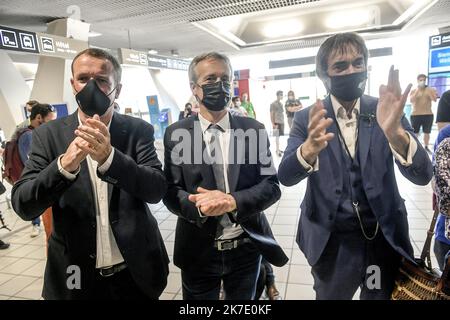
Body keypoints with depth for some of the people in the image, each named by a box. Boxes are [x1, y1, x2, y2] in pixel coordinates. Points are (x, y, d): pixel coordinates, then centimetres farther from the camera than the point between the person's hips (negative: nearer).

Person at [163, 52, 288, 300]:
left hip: (246, 248, 1)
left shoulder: (254, 129, -3)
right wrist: (199, 206, -27)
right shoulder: (176, 134, -4)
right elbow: (170, 191, -6)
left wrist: (233, 201, -23)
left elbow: (271, 185, -5)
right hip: (198, 251, 0)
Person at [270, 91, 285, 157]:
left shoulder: (281, 104, 15)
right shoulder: (273, 104, -6)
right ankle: (277, 150, -5)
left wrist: (283, 121, 17)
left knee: (279, 136, 10)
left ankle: (277, 149, 19)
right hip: (276, 122, -7)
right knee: (277, 136, -8)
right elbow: (271, 114, -8)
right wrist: (273, 123, -13)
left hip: (281, 122, 7)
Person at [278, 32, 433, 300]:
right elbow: (286, 176, -20)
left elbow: (422, 176, -14)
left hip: (385, 238, 1)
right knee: (330, 296, 21)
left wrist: (395, 132, -35)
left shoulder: (385, 111, -5)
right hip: (331, 241, -1)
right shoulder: (307, 118, -8)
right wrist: (310, 148, -42)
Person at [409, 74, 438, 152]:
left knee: (426, 132, 6)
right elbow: (411, 100, -15)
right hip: (415, 115, -1)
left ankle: (426, 147, 18)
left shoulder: (430, 90, 5)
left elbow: (435, 99, -10)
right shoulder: (413, 91, 4)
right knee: (414, 133, -1)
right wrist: (418, 90, -16)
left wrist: (428, 90, -15)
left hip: (428, 114, 1)